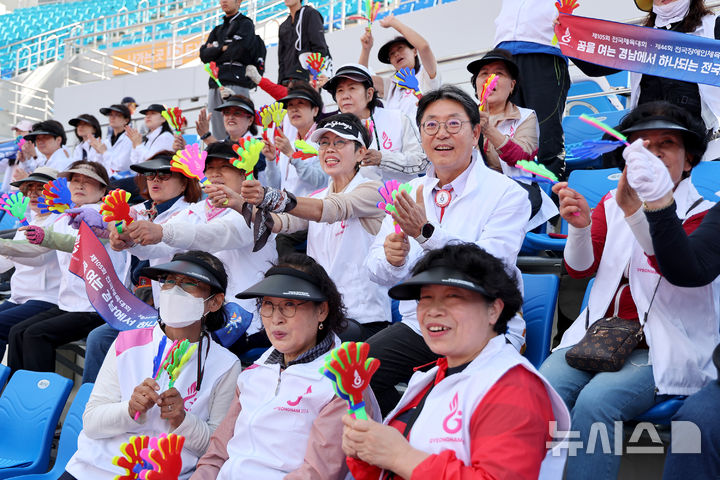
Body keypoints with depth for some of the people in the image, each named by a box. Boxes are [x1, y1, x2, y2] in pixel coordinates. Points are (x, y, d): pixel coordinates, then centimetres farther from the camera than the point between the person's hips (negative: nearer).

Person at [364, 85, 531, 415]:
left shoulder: (507, 194, -4)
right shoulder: (409, 193, 11)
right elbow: (379, 273, 6)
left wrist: (427, 232, -28)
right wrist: (391, 257, -17)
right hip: (418, 324, 5)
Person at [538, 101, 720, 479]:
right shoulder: (611, 203, 12)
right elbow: (580, 269, 3)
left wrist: (633, 209, -36)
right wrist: (580, 227, -18)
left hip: (661, 350, -3)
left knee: (596, 401, -31)